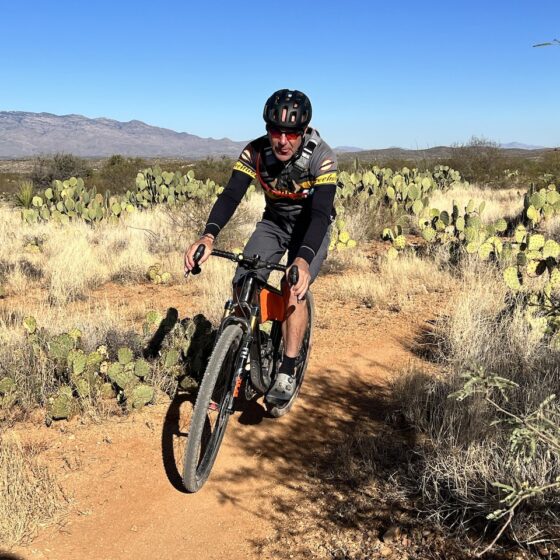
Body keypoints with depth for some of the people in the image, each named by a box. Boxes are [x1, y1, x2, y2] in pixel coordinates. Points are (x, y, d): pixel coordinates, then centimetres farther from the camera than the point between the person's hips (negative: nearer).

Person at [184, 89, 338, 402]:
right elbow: (231, 195, -29)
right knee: (243, 286, -14)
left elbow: (320, 213, -39)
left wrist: (304, 259, -57)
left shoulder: (321, 158, -29)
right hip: (274, 222, 3)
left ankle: (287, 373, -14)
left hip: (312, 226, -3)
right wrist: (209, 236, -49)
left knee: (294, 289, -26)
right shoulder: (256, 152, -20)